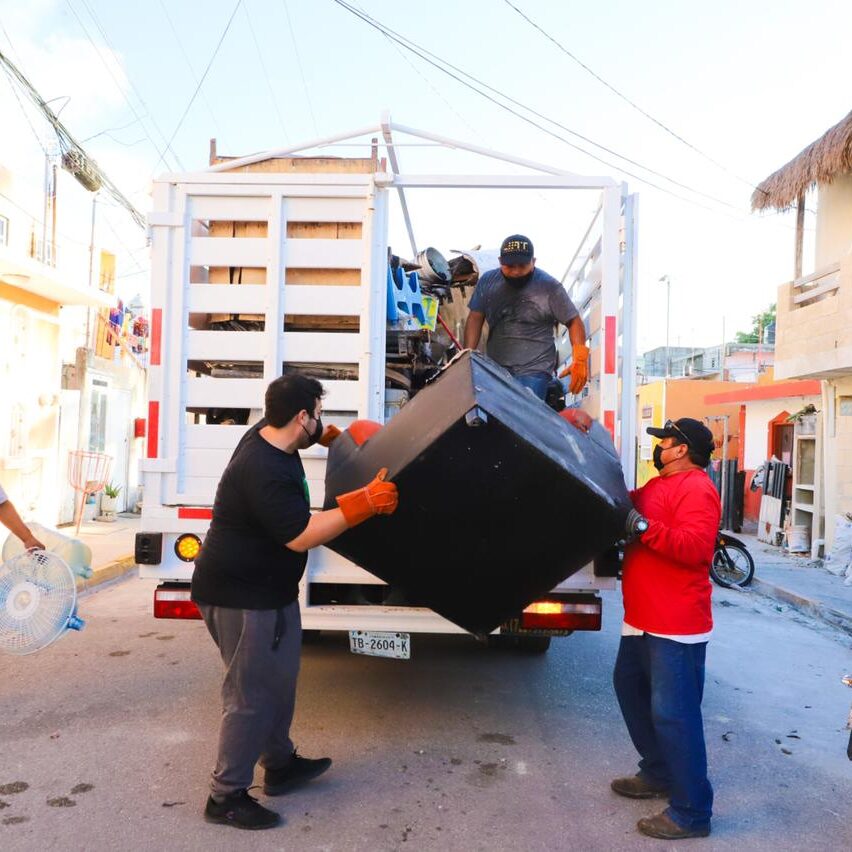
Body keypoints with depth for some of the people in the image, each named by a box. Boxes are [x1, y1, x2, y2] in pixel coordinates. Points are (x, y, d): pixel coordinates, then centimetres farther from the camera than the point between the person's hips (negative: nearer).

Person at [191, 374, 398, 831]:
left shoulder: (268, 432, 1)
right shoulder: (265, 473, -29)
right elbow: (300, 536, -28)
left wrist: (328, 435, 17)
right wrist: (363, 503, -28)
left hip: (269, 589, 10)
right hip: (241, 597, -10)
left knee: (278, 679, 20)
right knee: (251, 695, 0)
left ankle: (279, 763, 37)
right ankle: (226, 796, 16)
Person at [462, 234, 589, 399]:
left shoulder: (549, 286, -4)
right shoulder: (487, 281, 6)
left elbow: (573, 321, -1)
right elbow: (475, 318, 9)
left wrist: (580, 360, -13)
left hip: (534, 372, -4)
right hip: (494, 369, 4)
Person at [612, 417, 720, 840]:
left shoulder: (696, 489, -15)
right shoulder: (657, 485, 16)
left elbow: (695, 547, -27)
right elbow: (630, 506, 33)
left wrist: (643, 526, -30)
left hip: (676, 628, -11)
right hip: (643, 620, 11)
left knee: (673, 714, -6)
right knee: (630, 688, 20)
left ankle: (691, 812, 7)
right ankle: (658, 774, 36)